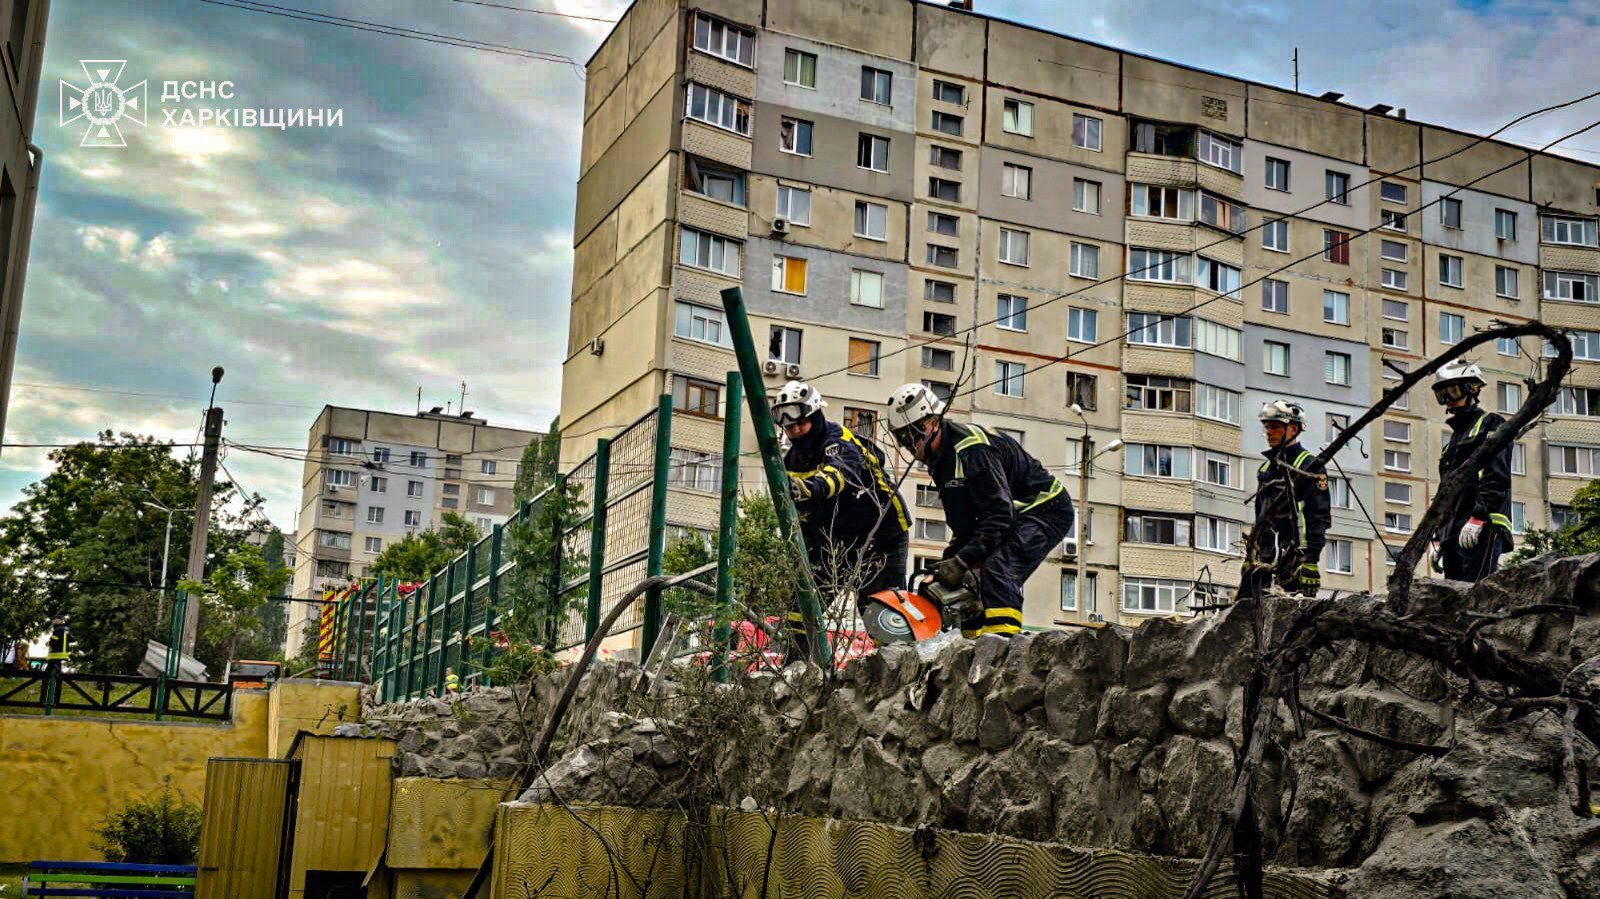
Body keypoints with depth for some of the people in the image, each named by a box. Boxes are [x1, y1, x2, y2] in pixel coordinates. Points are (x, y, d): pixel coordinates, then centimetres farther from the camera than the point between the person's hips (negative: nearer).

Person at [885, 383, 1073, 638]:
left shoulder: (970, 449, -27)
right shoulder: (938, 457, 5)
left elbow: (999, 514, -32)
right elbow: (962, 520, 10)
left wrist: (961, 561, -33)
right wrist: (951, 557, -4)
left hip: (1047, 509, -10)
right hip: (1014, 514, 10)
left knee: (998, 571, -29)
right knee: (972, 580, 2)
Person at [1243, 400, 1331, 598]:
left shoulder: (1310, 466, -2)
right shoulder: (1266, 468, 22)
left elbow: (1320, 518, -9)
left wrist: (1311, 561, -17)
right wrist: (1250, 559, 22)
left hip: (1293, 558, -7)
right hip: (1262, 558, 7)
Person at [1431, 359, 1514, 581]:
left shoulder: (1490, 424, 3)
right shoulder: (1455, 439, 30)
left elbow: (1496, 479, -11)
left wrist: (1477, 518, -22)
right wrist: (1440, 538, 22)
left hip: (1483, 529, -9)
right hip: (1453, 534, 9)